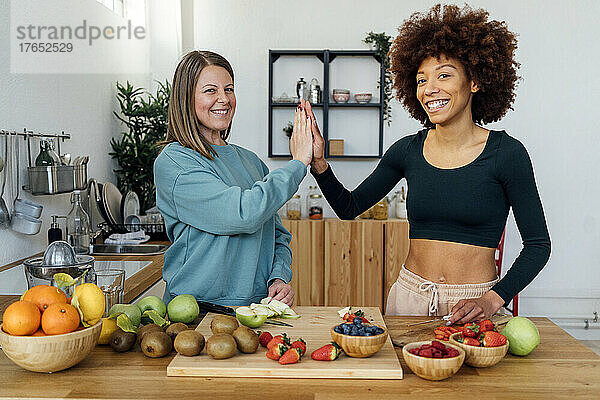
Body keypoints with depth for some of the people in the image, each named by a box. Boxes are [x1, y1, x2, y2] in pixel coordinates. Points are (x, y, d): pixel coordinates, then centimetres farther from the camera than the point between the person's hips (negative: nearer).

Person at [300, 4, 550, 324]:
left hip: (473, 306, -2)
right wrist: (318, 163, -8)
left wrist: (493, 300, -15)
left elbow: (538, 244, -4)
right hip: (409, 296, 3)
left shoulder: (505, 152, -9)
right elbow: (349, 207, 7)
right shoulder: (408, 150, 0)